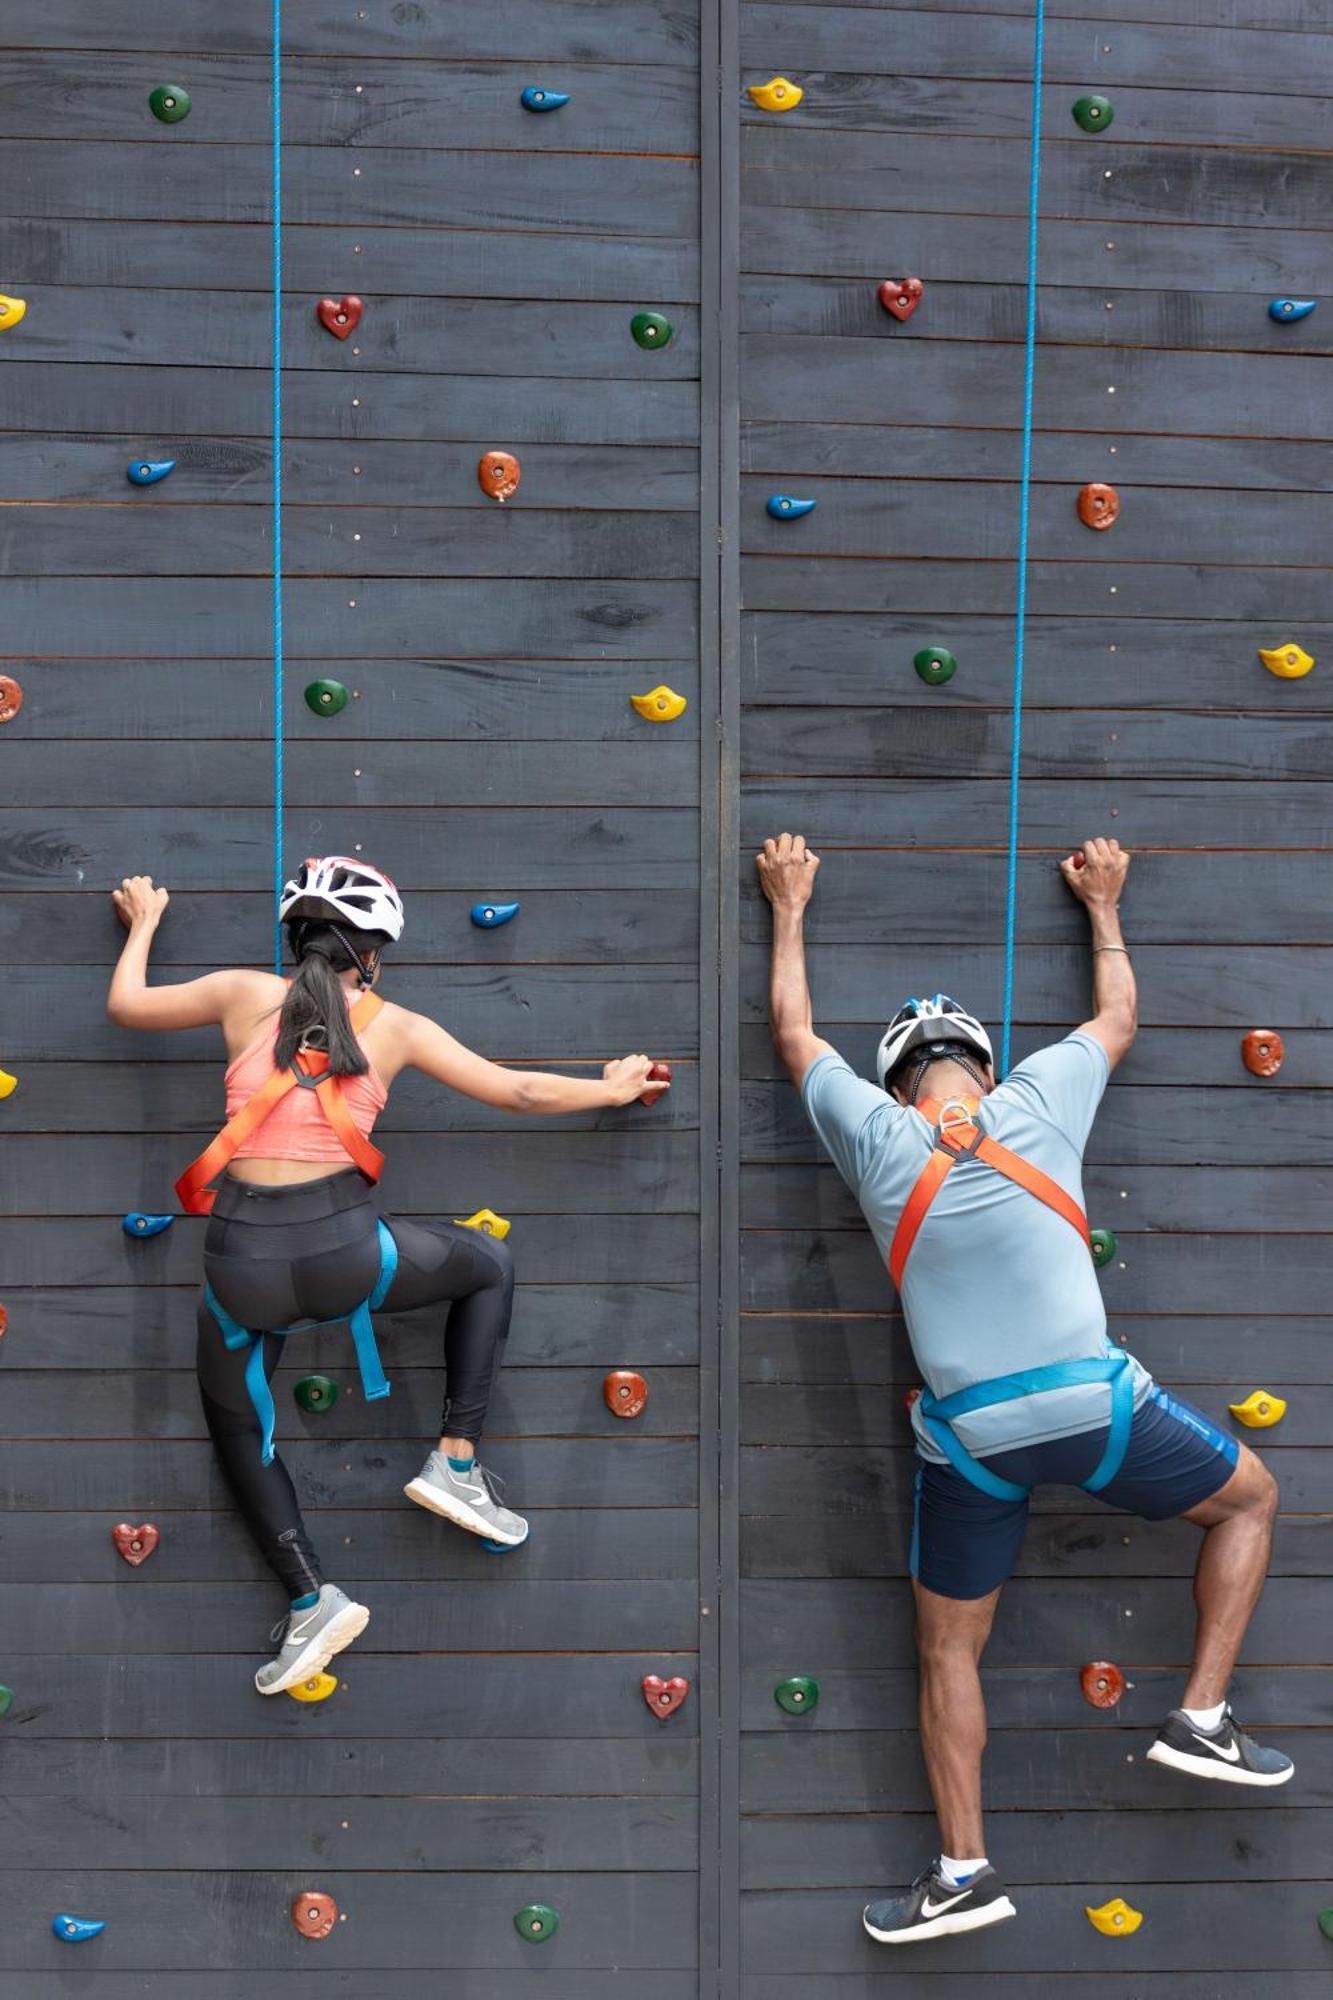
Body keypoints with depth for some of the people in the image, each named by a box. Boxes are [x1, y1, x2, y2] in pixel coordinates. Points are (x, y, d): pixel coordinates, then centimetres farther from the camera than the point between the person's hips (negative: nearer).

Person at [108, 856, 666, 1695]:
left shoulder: (245, 994, 10)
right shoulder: (395, 1025, 8)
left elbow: (125, 1004, 24)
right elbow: (519, 1092, 12)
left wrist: (144, 921, 42)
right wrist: (611, 1089, 29)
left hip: (243, 1257, 2)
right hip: (343, 1246, -1)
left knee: (236, 1423, 28)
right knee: (490, 1263, 26)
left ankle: (314, 1599, 19)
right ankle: (457, 1462, 21)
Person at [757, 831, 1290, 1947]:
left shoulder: (873, 1135, 5)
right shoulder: (1039, 1099, 4)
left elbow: (795, 1034, 22)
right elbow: (1119, 1015, 24)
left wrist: (791, 910, 33)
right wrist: (1103, 907, 39)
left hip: (969, 1437, 1)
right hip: (1096, 1406, -1)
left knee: (948, 1650, 17)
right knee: (1251, 1499, 25)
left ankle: (963, 1869, 16)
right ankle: (1204, 1718, 19)